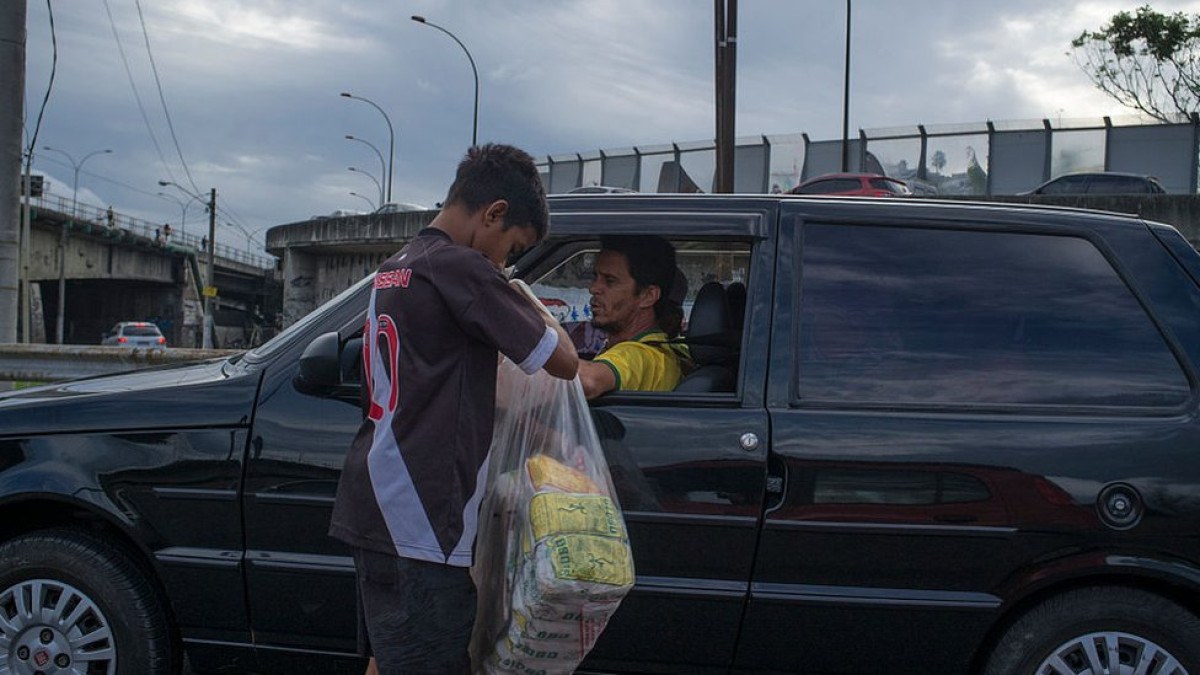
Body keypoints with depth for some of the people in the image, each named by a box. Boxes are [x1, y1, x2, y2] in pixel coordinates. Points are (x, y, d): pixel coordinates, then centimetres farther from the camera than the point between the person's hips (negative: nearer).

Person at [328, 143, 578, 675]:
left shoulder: (393, 269, 15)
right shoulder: (461, 268, -14)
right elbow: (563, 361, -11)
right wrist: (539, 314, 8)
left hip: (373, 508, 10)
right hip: (422, 525, -10)